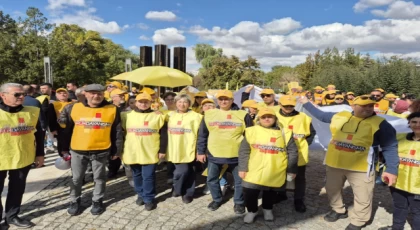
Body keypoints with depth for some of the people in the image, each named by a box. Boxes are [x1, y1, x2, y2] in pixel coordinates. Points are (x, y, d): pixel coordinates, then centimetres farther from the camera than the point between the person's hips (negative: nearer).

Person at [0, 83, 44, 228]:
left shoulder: (32, 112, 1)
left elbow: (39, 134, 9)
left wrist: (40, 154, 10)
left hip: (23, 159, 3)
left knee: (17, 190, 16)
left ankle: (12, 216, 34)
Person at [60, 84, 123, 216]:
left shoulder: (112, 110, -5)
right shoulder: (73, 108, -1)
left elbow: (117, 132, 1)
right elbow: (66, 130, 8)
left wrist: (116, 150, 2)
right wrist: (64, 148, 9)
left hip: (101, 151, -1)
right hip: (77, 151, 1)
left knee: (99, 178, 13)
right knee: (76, 178, 14)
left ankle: (97, 201, 30)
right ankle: (74, 201, 33)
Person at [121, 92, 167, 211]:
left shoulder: (157, 116, -2)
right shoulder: (127, 116, 4)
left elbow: (163, 135, 0)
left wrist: (162, 150, -3)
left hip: (150, 153, -3)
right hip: (132, 152, 3)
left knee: (148, 176, 1)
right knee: (137, 175, 15)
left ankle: (149, 199, 16)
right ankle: (141, 195, 33)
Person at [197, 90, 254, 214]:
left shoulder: (243, 115, -3)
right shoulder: (209, 114, 1)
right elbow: (202, 135, 7)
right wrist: (200, 152, 6)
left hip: (236, 155, -1)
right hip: (214, 155, 2)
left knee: (240, 180, 10)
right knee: (212, 179, 13)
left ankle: (239, 203, 31)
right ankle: (217, 200, 36)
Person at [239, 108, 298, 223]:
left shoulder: (284, 133, 1)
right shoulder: (252, 131, -2)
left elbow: (292, 152, 6)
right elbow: (243, 151, 0)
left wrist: (292, 170, 5)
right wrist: (242, 168, -3)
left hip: (275, 173, 1)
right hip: (254, 171, 0)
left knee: (270, 192, 16)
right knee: (249, 192, 3)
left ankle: (268, 209, 44)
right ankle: (252, 211, 31)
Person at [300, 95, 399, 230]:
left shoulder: (380, 124, -9)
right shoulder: (340, 116, 2)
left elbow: (390, 147, -8)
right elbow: (321, 115, 17)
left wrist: (392, 169, -17)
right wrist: (306, 103, 22)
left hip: (361, 168, -4)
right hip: (334, 164, 4)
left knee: (362, 198, 8)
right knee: (332, 190, 21)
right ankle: (338, 210, 46)